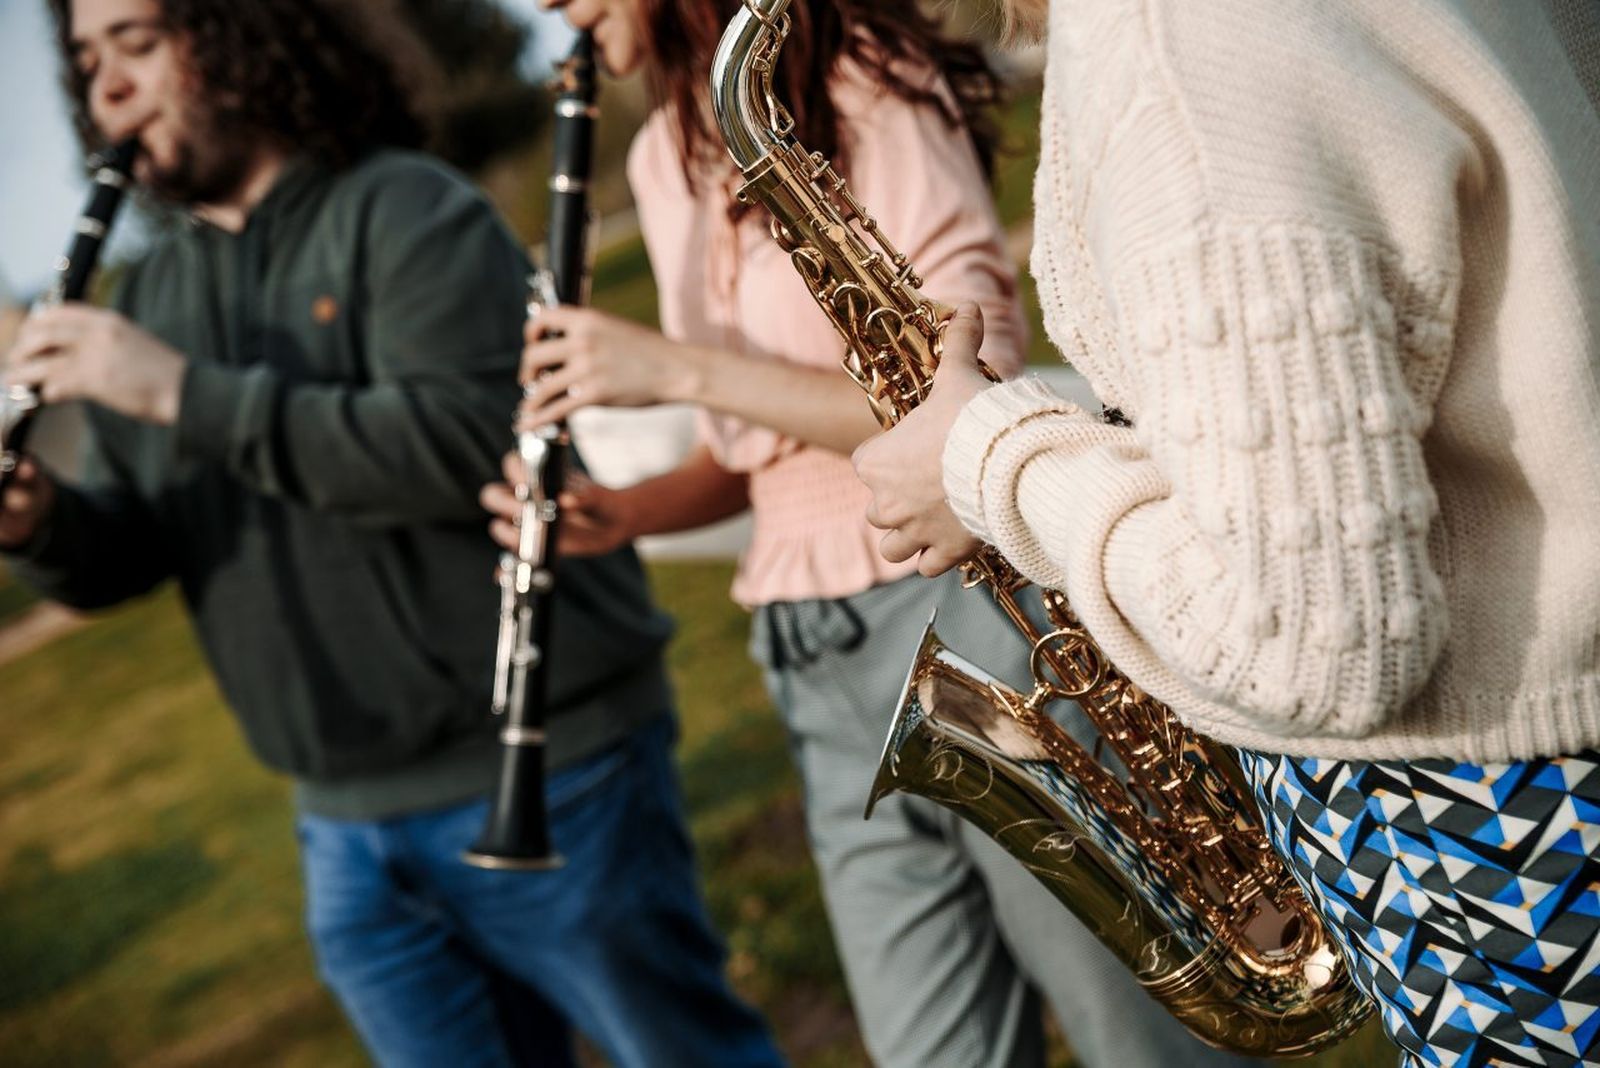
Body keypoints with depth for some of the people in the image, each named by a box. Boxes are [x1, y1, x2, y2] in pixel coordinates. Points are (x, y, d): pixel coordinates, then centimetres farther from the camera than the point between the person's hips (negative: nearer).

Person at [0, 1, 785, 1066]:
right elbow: (130, 550, 10)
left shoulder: (408, 210, -9)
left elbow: (475, 440, -25)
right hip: (347, 829, 6)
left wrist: (186, 394, -24)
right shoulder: (149, 298, 10)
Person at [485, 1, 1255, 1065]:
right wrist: (618, 512, -1)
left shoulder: (869, 91, -9)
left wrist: (680, 368, -18)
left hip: (975, 621, -6)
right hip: (823, 673, 7)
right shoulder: (665, 159, 12)